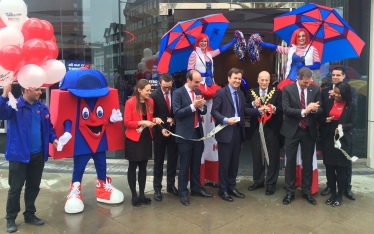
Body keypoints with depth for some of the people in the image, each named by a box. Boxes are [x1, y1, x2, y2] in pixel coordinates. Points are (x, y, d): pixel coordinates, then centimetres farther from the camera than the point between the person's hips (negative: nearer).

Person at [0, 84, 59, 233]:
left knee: (34, 186, 16)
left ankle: (30, 214, 32)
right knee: (15, 188, 6)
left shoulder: (42, 107, 6)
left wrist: (53, 139, -3)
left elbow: (49, 127, 14)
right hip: (19, 155, -5)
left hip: (38, 155, 5)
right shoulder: (14, 106, -10)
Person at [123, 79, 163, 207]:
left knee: (143, 167, 12)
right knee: (133, 167, 6)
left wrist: (155, 120, -7)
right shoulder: (130, 103, -14)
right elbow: (127, 122, -14)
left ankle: (142, 194, 23)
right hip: (133, 139, -5)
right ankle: (134, 196, 17)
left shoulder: (150, 102, 3)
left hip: (146, 138, 6)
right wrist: (142, 122, -24)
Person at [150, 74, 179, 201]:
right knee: (159, 161, 8)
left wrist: (174, 120, -13)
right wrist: (161, 129, -19)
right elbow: (152, 116, -9)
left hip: (174, 131, 3)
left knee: (173, 159, 11)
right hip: (160, 132, -2)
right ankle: (157, 188, 18)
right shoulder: (154, 95, -10)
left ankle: (171, 185, 26)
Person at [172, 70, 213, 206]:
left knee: (196, 164, 15)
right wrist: (193, 106, -23)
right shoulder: (178, 93, -9)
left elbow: (204, 111, 11)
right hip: (185, 134, -6)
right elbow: (177, 113, -17)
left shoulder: (198, 92, 10)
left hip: (198, 132, 6)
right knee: (184, 165, 4)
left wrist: (201, 106, -11)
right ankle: (183, 193, 17)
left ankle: (196, 189, 29)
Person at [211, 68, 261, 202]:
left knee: (235, 162, 15)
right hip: (226, 132, -7)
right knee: (224, 162, 3)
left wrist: (259, 111, 0)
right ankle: (223, 190, 17)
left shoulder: (241, 94, 15)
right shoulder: (221, 93, -7)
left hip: (238, 131, 7)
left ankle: (232, 187, 28)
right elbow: (214, 111, -12)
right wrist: (225, 120, -25)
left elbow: (244, 110, 12)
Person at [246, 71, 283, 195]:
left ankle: (271, 184, 19)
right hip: (256, 129, 3)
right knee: (256, 156, 13)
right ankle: (258, 181, 29)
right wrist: (253, 105, -18)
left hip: (272, 129, -2)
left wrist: (274, 109, -27)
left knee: (273, 157, 5)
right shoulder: (251, 92, 6)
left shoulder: (276, 92, -1)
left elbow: (282, 109, -7)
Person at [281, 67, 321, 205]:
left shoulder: (315, 89, 1)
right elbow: (286, 109, -15)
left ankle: (307, 191, 23)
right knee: (290, 161, 5)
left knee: (308, 162, 9)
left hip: (309, 130, 2)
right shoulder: (287, 89, -7)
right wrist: (304, 111, -25)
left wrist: (314, 109, -22)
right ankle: (290, 192, 17)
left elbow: (320, 109, 1)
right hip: (292, 130, -2)